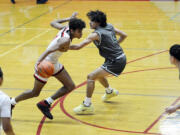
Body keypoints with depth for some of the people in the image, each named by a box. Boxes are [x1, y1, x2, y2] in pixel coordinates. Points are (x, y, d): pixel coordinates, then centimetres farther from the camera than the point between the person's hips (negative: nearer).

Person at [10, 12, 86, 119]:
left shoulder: (65, 29, -5)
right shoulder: (66, 40, -29)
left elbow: (53, 23, 13)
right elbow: (49, 50, -38)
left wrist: (70, 19, 20)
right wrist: (39, 62, -50)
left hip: (55, 64, 9)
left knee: (70, 86, 5)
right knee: (35, 93, 7)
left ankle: (45, 104, 10)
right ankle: (11, 103, 26)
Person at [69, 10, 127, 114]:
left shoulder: (96, 34, -17)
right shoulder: (110, 27, 6)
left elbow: (78, 47, -22)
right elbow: (124, 35, 18)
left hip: (115, 62, -9)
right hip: (121, 58, 9)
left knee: (91, 77, -12)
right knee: (99, 74, 31)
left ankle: (87, 105, -14)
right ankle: (110, 92, 56)